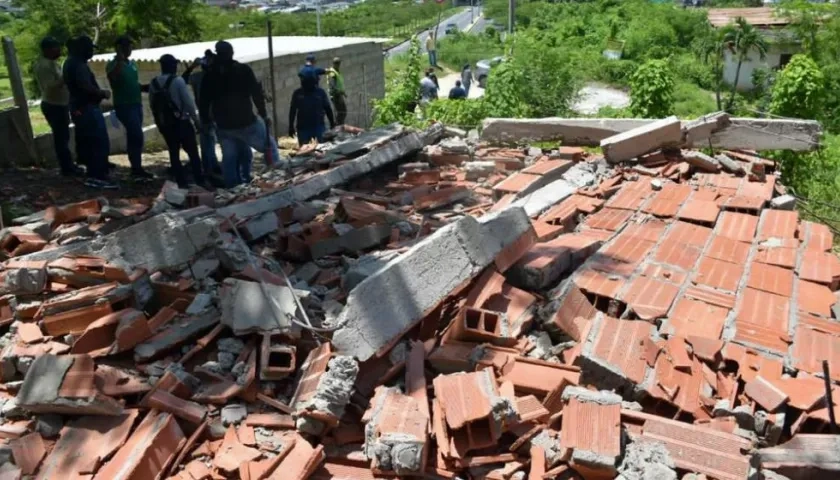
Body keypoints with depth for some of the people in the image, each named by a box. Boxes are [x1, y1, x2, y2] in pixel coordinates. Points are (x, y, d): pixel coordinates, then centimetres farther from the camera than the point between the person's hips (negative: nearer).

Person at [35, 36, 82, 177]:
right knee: (61, 137, -5)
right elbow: (50, 87, -29)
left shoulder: (52, 63, 12)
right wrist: (65, 78, -29)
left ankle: (68, 166, 24)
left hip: (60, 105, 10)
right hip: (53, 106, -10)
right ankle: (67, 168, 1)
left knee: (63, 136, 15)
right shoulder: (44, 65, -20)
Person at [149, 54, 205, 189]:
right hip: (181, 122, -5)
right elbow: (188, 102, -14)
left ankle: (182, 182, 10)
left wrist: (160, 118, 18)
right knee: (192, 153, 3)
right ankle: (199, 181, 2)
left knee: (174, 153, 10)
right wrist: (195, 118, -2)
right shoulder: (178, 81, -12)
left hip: (164, 124, 5)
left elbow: (152, 104, 9)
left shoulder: (153, 83, 4)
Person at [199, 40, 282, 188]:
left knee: (229, 158, 10)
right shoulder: (243, 70, -5)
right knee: (269, 145, 13)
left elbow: (203, 102, 8)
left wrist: (205, 122, 17)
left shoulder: (209, 75, 4)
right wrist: (264, 115, -3)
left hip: (223, 126, 3)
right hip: (246, 122, -3)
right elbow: (257, 94, -9)